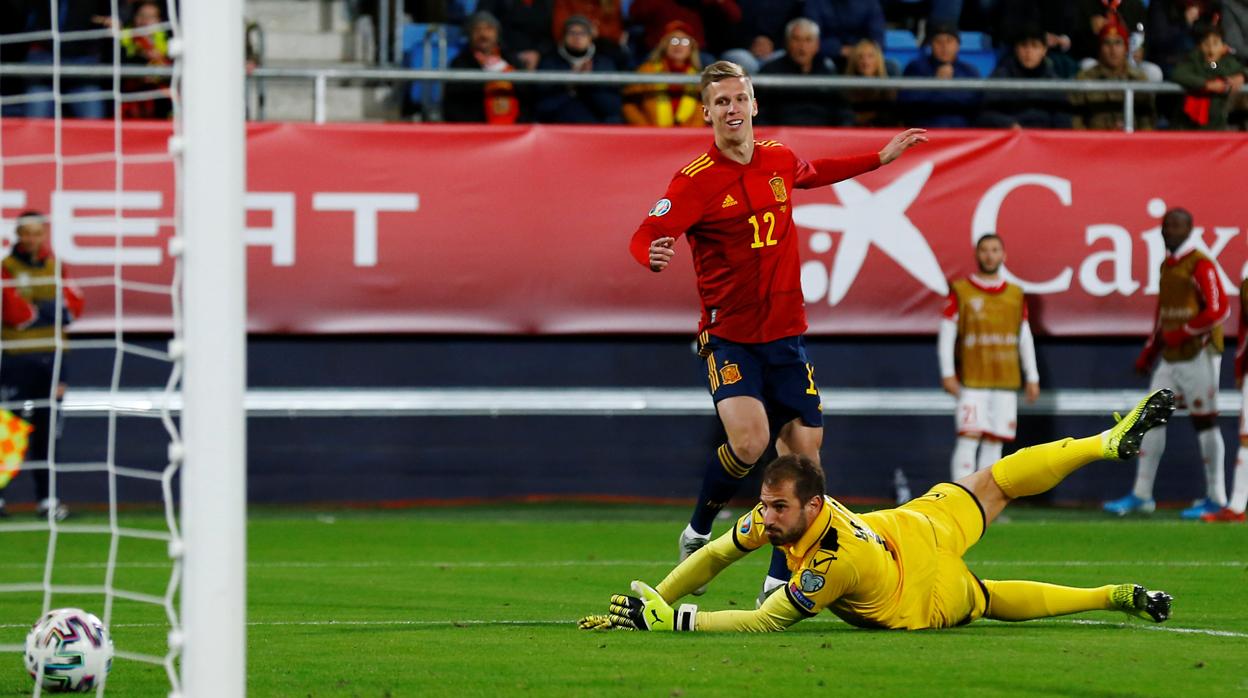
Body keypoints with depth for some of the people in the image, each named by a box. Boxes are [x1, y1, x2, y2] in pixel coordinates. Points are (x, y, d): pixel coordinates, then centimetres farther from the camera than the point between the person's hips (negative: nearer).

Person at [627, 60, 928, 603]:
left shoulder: (780, 160, 4)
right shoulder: (696, 180, -13)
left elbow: (815, 173, 28)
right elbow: (644, 237, -20)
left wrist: (880, 158, 32)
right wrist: (654, 255, -43)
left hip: (785, 334, 5)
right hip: (728, 337, -5)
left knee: (803, 451, 0)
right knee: (749, 441, -25)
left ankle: (780, 579, 12)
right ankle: (697, 534, 3)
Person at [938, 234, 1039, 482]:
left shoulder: (1015, 295, 12)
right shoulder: (961, 292, 2)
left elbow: (1025, 339, 16)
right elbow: (946, 334, 0)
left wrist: (1032, 378, 13)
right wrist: (948, 374, -9)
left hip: (1006, 382, 4)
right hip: (972, 381, -4)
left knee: (994, 443, 3)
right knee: (969, 438, -13)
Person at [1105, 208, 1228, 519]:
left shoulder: (1200, 265, -11)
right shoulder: (1167, 265, 15)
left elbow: (1218, 310, -19)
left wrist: (1180, 335, -16)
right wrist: (1148, 353, 22)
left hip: (1198, 355, -8)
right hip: (1171, 358, 8)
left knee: (1204, 422, -4)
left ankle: (1215, 498, 3)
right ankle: (1141, 495, 10)